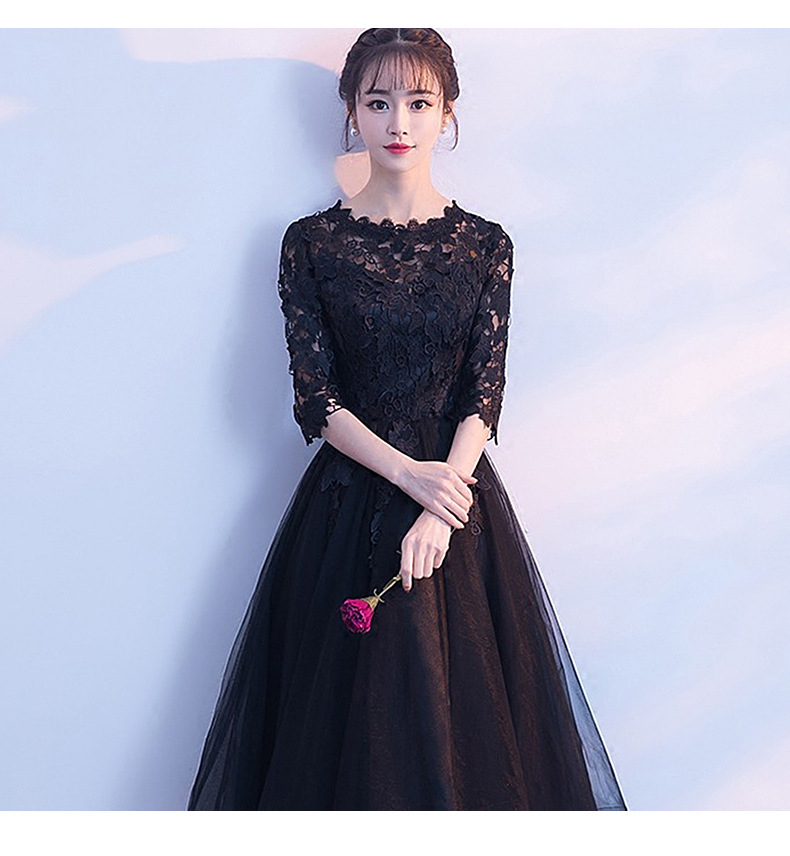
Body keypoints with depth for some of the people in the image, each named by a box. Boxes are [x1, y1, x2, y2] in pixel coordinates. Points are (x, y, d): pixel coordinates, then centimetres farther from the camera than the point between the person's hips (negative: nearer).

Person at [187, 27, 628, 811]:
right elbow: (315, 401, -4)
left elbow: (485, 393, -3)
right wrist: (409, 473, -17)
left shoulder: (484, 245, 3)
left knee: (462, 708, 7)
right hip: (349, 501, 0)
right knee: (344, 711, 7)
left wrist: (438, 511, -16)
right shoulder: (311, 243, 0)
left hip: (457, 491, 1)